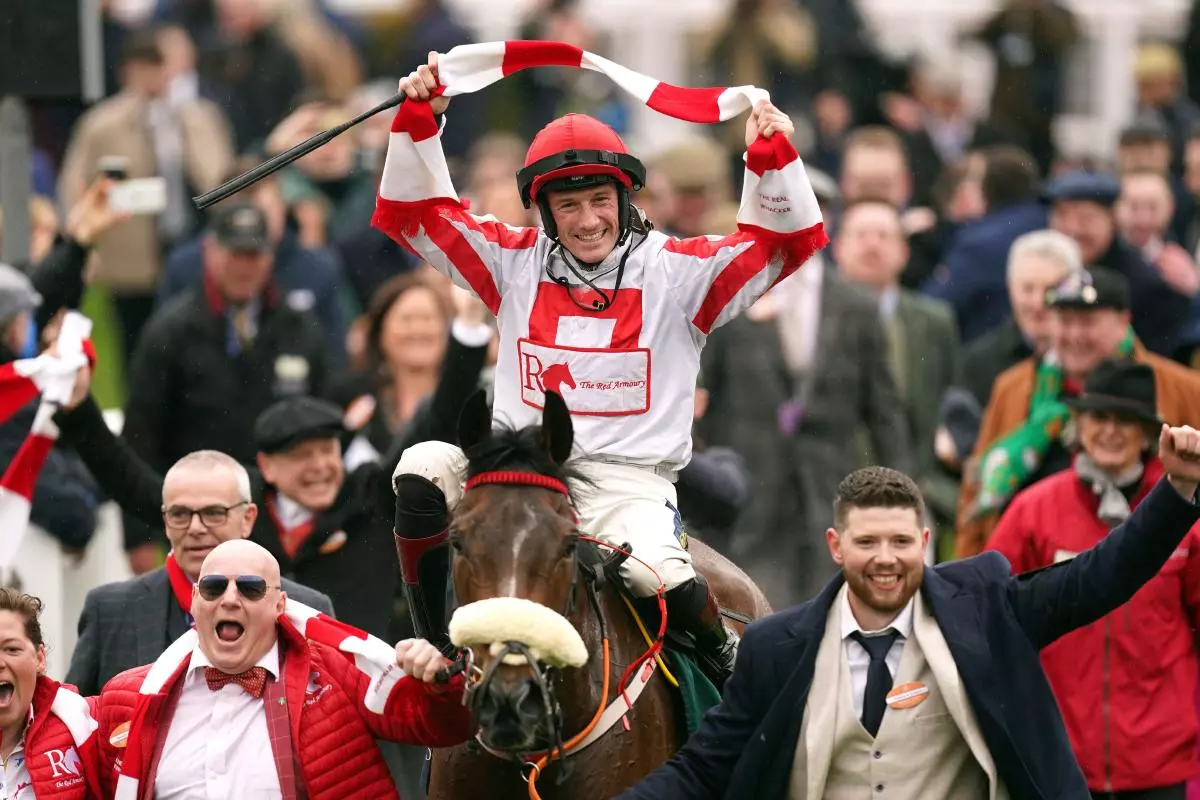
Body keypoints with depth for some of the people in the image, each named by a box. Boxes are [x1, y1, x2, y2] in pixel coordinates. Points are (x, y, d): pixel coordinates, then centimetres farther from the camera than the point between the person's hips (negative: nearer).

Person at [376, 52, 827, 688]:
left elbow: (784, 243, -6)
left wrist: (773, 160, -22)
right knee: (421, 473, -24)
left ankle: (723, 660, 0)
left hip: (629, 478, -3)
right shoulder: (516, 261, 9)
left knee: (652, 569, -33)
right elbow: (413, 215, 8)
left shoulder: (677, 271, 1)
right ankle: (435, 642, -7)